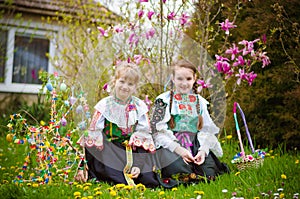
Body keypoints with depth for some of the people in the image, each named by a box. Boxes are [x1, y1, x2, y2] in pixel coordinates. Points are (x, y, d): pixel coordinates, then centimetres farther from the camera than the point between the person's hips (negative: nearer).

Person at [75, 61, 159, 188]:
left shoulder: (140, 107, 2)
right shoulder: (104, 105, -4)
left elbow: (144, 136, -1)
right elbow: (93, 134, -6)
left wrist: (138, 165, -12)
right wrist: (82, 166, -13)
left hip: (133, 152, 2)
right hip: (108, 152, -2)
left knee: (150, 181, -16)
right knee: (121, 182, -23)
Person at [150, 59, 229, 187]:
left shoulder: (200, 102, 13)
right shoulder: (164, 100, 1)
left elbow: (207, 130, 9)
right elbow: (158, 131, -6)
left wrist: (203, 150, -11)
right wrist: (178, 149, -17)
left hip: (195, 145, 3)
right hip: (170, 146, -3)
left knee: (209, 172, -20)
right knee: (179, 170, -31)